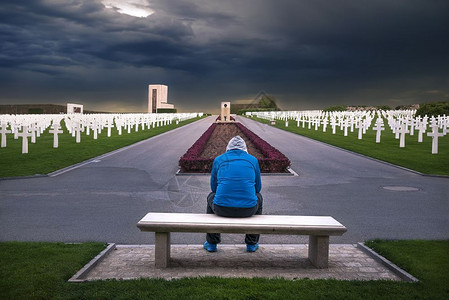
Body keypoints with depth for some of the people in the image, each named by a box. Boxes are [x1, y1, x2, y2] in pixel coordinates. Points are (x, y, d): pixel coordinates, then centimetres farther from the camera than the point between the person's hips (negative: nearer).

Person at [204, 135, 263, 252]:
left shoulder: (218, 160, 12)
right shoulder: (253, 160, 13)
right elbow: (258, 187, 22)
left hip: (222, 209, 0)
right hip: (248, 210, 0)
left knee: (211, 197, 35)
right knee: (258, 197, 35)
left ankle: (211, 243, 35)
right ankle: (252, 243, 35)